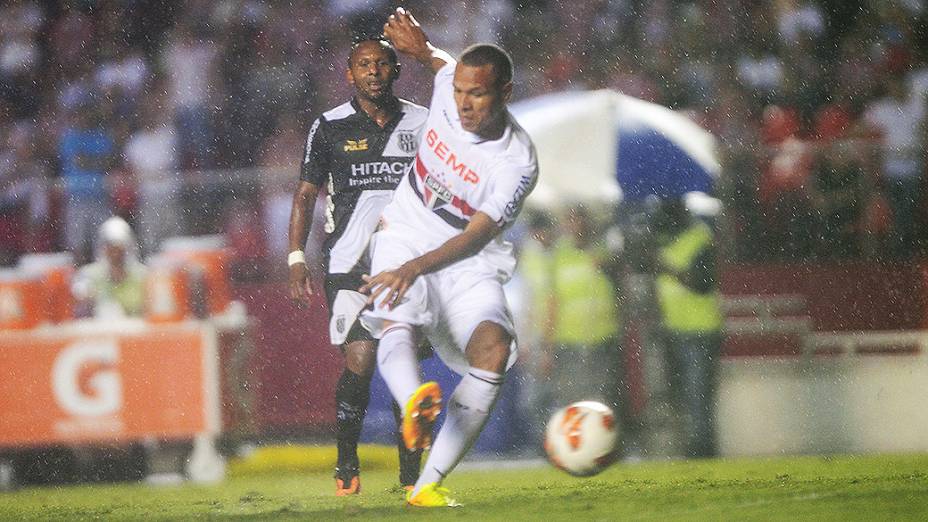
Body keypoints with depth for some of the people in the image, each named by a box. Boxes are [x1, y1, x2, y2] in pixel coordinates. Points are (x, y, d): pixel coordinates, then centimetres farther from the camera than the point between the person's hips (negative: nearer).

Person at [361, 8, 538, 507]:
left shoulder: (517, 163, -21)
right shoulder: (447, 80, -9)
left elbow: (476, 236, -28)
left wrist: (414, 269, -42)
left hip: (467, 261, -2)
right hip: (404, 234, 2)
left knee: (493, 346, -27)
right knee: (398, 320, -31)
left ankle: (428, 484, -27)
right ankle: (414, 404, -65)